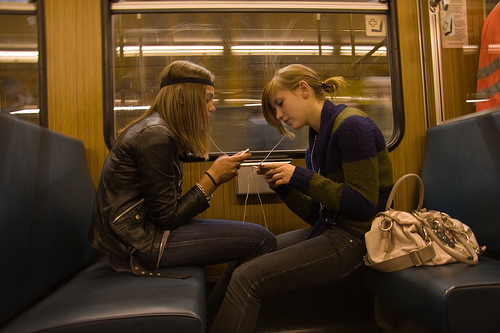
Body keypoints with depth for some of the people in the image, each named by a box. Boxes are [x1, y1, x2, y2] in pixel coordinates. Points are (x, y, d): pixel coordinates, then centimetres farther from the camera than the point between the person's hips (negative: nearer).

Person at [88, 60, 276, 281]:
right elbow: (166, 218, -17)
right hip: (137, 244, -10)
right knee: (263, 240, -14)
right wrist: (212, 178, -13)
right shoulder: (156, 136, -17)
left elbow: (174, 207, 9)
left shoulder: (164, 131, 12)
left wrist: (216, 175, 2)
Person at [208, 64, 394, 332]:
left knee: (247, 279, -17)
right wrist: (282, 185, -2)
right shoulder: (319, 134, 13)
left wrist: (301, 177, -17)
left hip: (356, 240, -9)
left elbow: (364, 205, -19)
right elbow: (317, 215, 12)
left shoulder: (351, 125, -13)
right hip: (329, 231, 9)